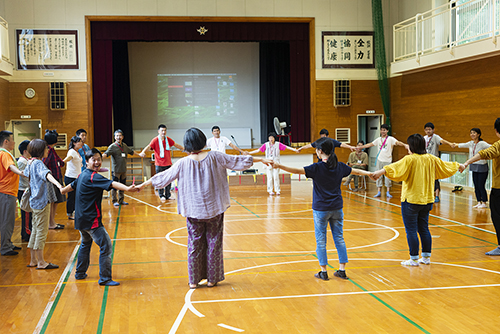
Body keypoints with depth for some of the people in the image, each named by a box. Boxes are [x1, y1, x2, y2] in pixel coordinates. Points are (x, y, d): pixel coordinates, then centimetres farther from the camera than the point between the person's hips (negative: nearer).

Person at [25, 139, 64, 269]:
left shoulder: (31, 163, 11)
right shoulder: (39, 164, -18)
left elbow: (25, 173, 33)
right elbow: (46, 174, -40)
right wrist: (58, 184, -56)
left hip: (35, 201, 10)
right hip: (42, 201, -10)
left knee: (36, 230, 14)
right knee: (42, 231, -4)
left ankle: (33, 260, 21)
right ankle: (41, 262, 1)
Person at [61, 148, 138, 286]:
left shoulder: (82, 175, 11)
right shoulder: (93, 177, -17)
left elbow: (72, 185, 31)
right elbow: (111, 184, -34)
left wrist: (63, 190, 53)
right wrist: (127, 188, -49)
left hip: (81, 219, 10)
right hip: (91, 220, -10)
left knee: (85, 244, 28)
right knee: (106, 247, -8)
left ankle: (80, 273, 38)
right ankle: (105, 278, -6)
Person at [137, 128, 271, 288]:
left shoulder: (183, 163, -8)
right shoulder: (214, 157, -7)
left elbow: (163, 177, 1)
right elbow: (237, 161, 1)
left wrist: (143, 184, 16)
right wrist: (261, 159, 13)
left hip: (194, 210, 0)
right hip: (214, 209, 0)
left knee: (194, 244, 10)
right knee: (214, 243, 10)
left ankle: (194, 280, 16)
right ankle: (212, 279, 18)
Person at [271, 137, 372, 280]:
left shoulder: (317, 168, -14)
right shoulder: (340, 166, 3)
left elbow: (298, 170, -23)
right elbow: (355, 171, 19)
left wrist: (279, 166, -25)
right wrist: (369, 173, 36)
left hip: (321, 209, -4)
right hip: (337, 208, 5)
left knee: (321, 241, 5)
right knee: (339, 238, 12)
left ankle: (323, 272, 9)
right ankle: (342, 270, 15)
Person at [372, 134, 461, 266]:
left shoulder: (410, 159, -15)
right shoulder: (431, 159, 5)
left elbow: (396, 168, -33)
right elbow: (446, 167, 19)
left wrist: (382, 171, -45)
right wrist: (457, 165, 38)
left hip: (411, 200, -7)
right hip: (426, 200, 7)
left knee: (411, 230, 1)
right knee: (423, 229, 16)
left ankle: (414, 259, 4)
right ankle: (426, 257, 22)